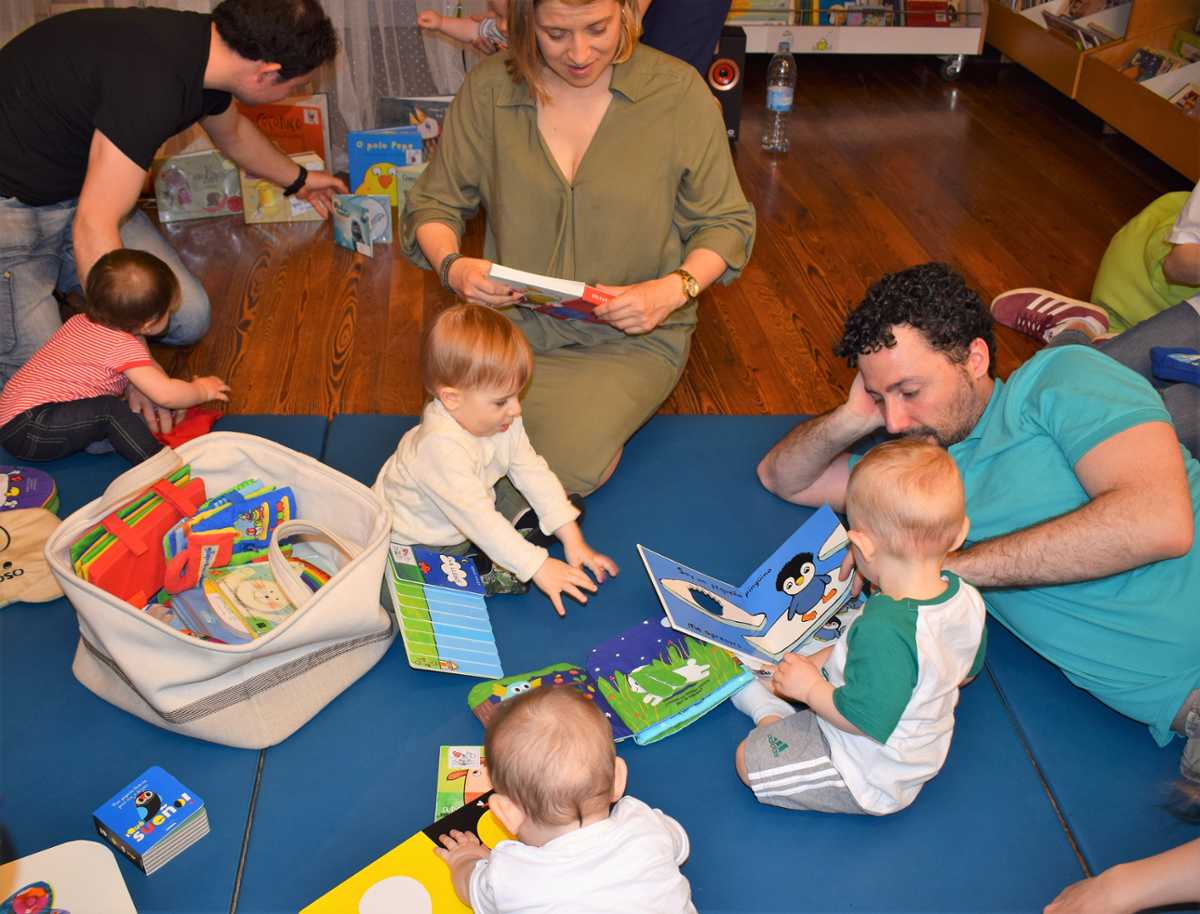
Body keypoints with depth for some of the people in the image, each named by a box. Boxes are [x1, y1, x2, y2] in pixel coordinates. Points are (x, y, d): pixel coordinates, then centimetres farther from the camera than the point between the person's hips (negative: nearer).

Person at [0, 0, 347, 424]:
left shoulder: (206, 49, -4)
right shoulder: (150, 82, -34)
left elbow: (233, 134, 21)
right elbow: (94, 228, -32)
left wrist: (298, 179, 40)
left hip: (80, 187, 8)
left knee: (189, 319, -4)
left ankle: (60, 275, 18)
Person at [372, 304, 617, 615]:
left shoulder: (503, 423, -13)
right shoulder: (441, 447, -40)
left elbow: (535, 474, -6)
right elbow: (479, 520, -41)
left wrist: (572, 540, -9)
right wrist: (537, 567, -40)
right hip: (420, 540, -8)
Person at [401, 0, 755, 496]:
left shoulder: (679, 92, -8)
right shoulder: (487, 89, -3)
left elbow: (723, 222, 1)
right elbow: (433, 203, 7)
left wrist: (676, 289, -19)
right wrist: (451, 265, -16)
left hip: (631, 336, -2)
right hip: (512, 320, 2)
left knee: (564, 463, -26)